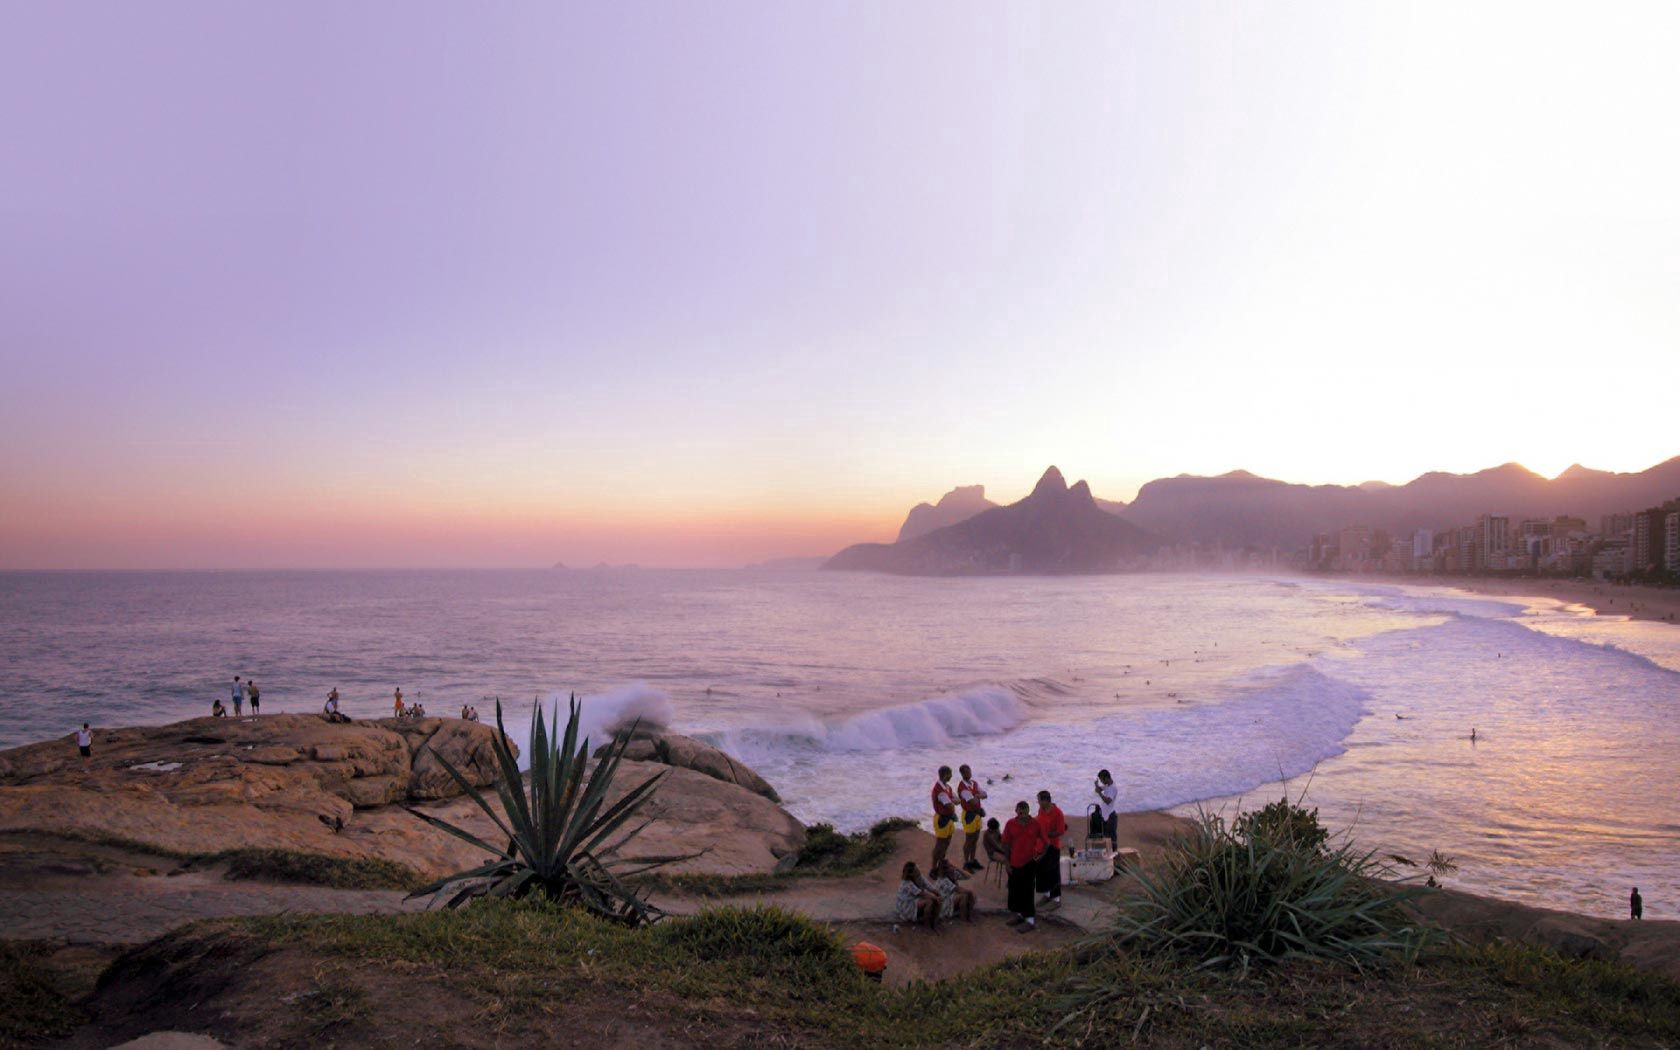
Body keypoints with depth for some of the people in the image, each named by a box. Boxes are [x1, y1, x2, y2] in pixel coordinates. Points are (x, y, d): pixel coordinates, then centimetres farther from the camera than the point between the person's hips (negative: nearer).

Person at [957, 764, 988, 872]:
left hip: (977, 813, 8)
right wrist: (981, 809, -10)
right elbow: (973, 802, -26)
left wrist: (976, 795, -19)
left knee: (975, 839, 16)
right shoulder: (962, 787, -21)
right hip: (969, 814, -8)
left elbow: (984, 794, 0)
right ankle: (966, 863, 14)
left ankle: (972, 861, 30)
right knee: (969, 840, 2)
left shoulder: (975, 783, 5)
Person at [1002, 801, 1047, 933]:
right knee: (1015, 890, 13)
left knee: (1026, 891, -2)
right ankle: (1020, 914, 32)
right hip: (1014, 863, 3)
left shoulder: (1035, 824, -9)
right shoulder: (1010, 824, -5)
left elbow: (1045, 841, 3)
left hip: (1029, 862, -3)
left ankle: (1030, 920, 6)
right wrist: (1007, 862, 0)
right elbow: (1006, 844, 2)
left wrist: (1041, 854, -3)